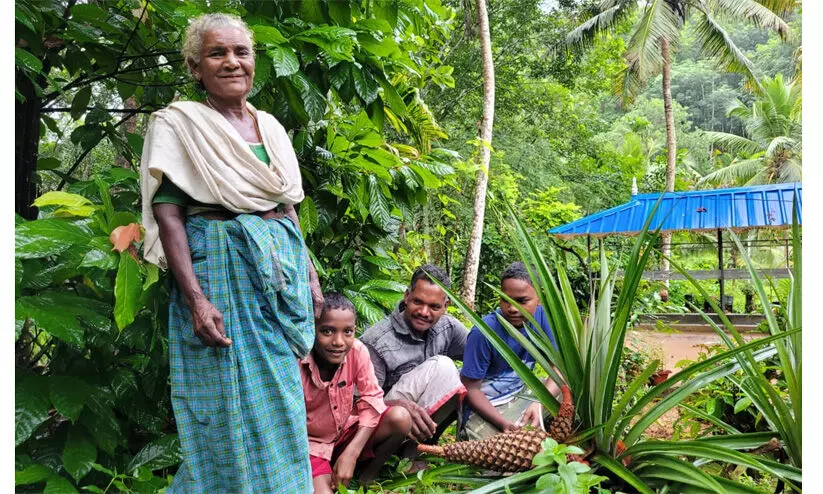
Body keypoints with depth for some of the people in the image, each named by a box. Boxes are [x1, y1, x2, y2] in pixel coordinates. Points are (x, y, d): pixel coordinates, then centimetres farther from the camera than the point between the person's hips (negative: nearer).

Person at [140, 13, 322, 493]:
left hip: (282, 269, 6)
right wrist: (196, 299, -20)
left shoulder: (271, 126, 16)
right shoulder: (178, 123, -2)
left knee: (280, 399, 10)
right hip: (219, 267, -6)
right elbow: (167, 214, -10)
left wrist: (310, 276, 12)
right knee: (229, 407, -3)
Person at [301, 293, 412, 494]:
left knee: (400, 418, -20)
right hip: (309, 444, -4)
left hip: (346, 433, 4)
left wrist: (350, 454, -21)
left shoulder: (357, 351, -18)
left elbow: (372, 400, -13)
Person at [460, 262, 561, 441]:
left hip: (521, 392, 5)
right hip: (485, 406, -5)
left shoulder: (542, 316, -13)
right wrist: (504, 423, -29)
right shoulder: (484, 332, -25)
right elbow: (471, 388, -17)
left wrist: (541, 402, -28)